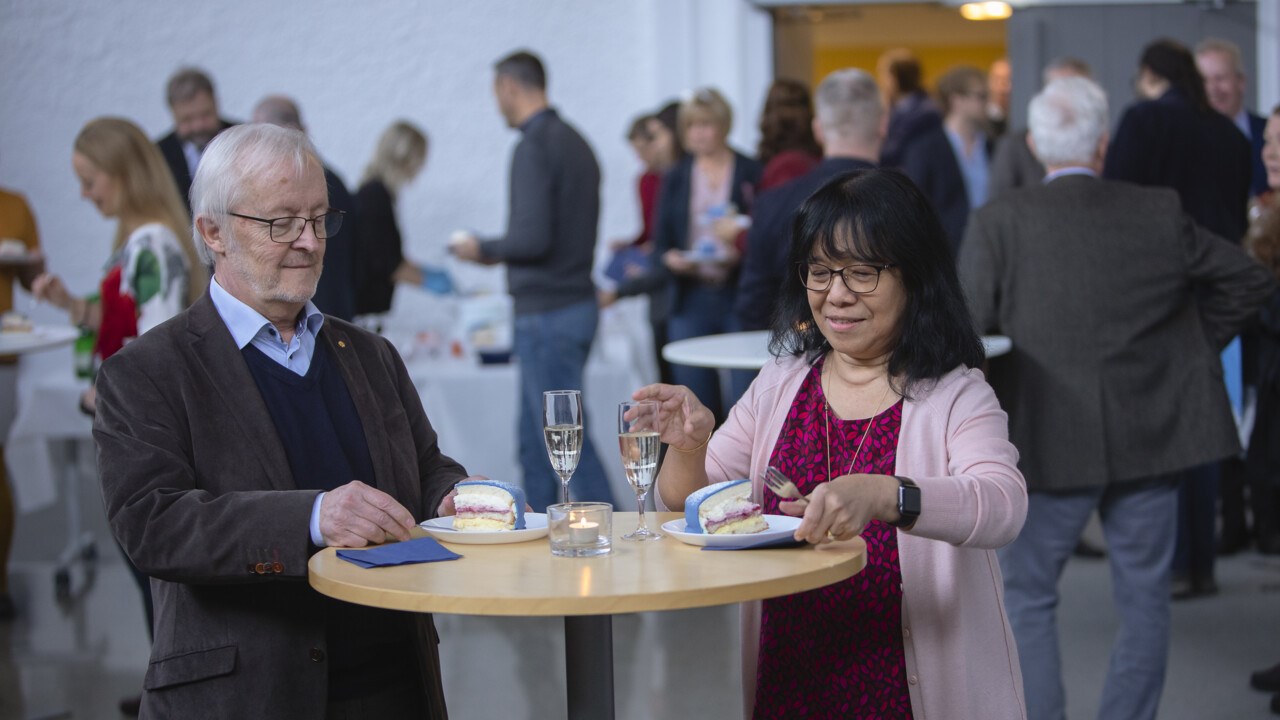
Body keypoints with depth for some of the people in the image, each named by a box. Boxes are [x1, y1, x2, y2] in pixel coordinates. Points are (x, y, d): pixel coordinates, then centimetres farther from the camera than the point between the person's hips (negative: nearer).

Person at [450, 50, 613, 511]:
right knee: (534, 439, 15)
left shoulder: (534, 147, -15)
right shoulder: (575, 141, 14)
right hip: (578, 302, 9)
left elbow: (533, 237, -22)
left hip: (546, 313, -9)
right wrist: (500, 254, 22)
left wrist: (483, 249, -4)